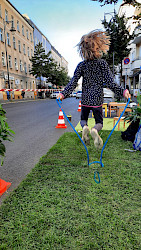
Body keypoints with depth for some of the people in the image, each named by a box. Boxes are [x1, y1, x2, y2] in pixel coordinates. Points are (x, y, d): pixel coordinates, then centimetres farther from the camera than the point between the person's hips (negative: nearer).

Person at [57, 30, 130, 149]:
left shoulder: (81, 65, -3)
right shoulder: (102, 63, -6)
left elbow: (73, 82, -8)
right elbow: (110, 83, -13)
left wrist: (63, 94, -4)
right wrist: (122, 91, -9)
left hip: (85, 99, 1)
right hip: (97, 99, -1)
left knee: (83, 119, 22)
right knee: (99, 122, 12)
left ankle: (84, 127, -14)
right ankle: (95, 130, -24)